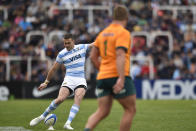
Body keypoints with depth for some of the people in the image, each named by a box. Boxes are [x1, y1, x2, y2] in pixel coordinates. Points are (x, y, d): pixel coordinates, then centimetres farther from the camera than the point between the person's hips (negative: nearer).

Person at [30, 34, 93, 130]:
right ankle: (42, 117, -1)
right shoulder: (62, 54, 3)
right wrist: (46, 82, 15)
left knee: (78, 97, -28)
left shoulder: (82, 47, 5)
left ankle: (68, 123, -32)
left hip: (81, 81, 1)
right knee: (60, 99, -21)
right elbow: (53, 69, 11)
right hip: (69, 79, -1)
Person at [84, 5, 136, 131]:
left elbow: (93, 56, 19)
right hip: (117, 77, -7)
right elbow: (120, 55, -19)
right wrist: (121, 79, -26)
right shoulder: (123, 33, -6)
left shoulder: (103, 33, 16)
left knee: (102, 111, 4)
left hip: (102, 77, 7)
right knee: (131, 109, 6)